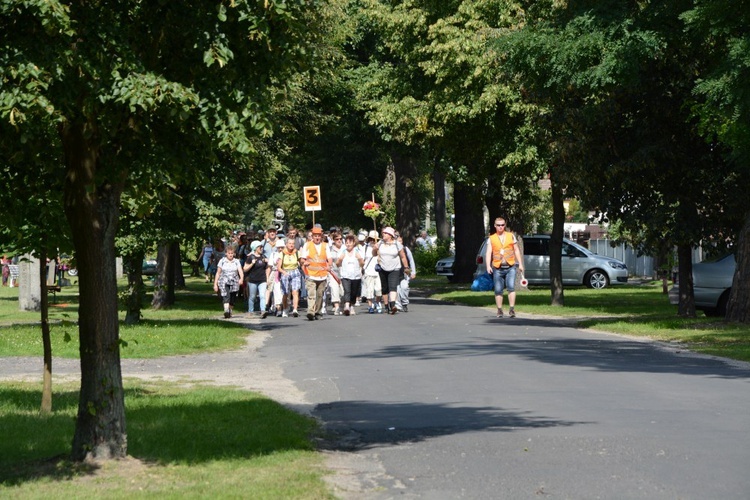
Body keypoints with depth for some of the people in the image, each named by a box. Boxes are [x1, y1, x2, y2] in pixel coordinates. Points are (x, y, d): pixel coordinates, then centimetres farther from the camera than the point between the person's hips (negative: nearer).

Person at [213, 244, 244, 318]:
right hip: (224, 283, -2)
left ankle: (230, 312, 27)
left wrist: (241, 278, -28)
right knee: (226, 296, -23)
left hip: (234, 284, 2)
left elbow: (240, 271, -7)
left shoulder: (236, 262, 6)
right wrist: (215, 284, 6)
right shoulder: (222, 261, 6)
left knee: (232, 300, 6)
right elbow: (218, 273, 9)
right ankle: (226, 311, -37)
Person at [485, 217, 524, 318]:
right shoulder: (492, 238, 9)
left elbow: (516, 250, 13)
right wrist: (488, 266, -11)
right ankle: (499, 310, 10)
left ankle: (512, 309, -16)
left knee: (511, 287, -15)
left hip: (510, 267, -1)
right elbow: (488, 253, 2)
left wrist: (520, 264, 6)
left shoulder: (511, 236, 11)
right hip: (497, 268, 1)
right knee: (498, 290, 1)